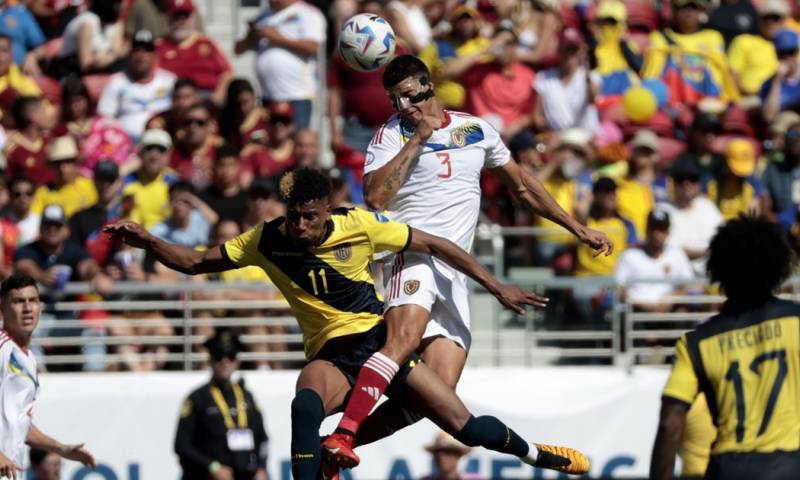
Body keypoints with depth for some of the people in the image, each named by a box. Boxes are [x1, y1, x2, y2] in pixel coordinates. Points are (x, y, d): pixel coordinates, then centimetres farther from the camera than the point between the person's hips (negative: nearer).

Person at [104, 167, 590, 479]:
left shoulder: (359, 226, -12)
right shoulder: (267, 241, -9)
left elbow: (432, 244, -2)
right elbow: (195, 262, 0)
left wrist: (496, 286, 0)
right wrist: (147, 241, -18)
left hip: (379, 341, 0)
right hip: (330, 356, 0)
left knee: (467, 429, -4)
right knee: (306, 404, -38)